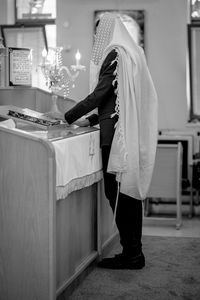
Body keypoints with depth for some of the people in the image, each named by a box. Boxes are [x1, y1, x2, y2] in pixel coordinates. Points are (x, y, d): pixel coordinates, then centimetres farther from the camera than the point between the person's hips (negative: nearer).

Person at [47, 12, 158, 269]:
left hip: (118, 134, -9)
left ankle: (131, 253, 1)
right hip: (132, 133, 9)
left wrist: (68, 117, -2)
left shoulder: (116, 55, -9)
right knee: (129, 192, 11)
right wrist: (91, 120, 20)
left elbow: (99, 94, -12)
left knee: (117, 192, -4)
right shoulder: (131, 53, 19)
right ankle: (133, 251, 18)